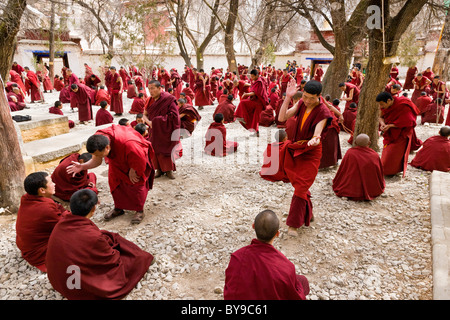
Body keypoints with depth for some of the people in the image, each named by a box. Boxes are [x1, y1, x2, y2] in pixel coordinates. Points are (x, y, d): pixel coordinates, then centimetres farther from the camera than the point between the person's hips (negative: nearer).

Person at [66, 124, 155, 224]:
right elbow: (96, 161, -15)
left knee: (137, 183, -5)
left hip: (136, 157, -6)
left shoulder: (128, 145, -48)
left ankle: (139, 210, 13)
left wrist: (132, 172, -15)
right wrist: (82, 166, -32)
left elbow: (140, 164, -29)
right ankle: (118, 208, 21)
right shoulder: (98, 138, -29)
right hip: (118, 158, 6)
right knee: (114, 180, 4)